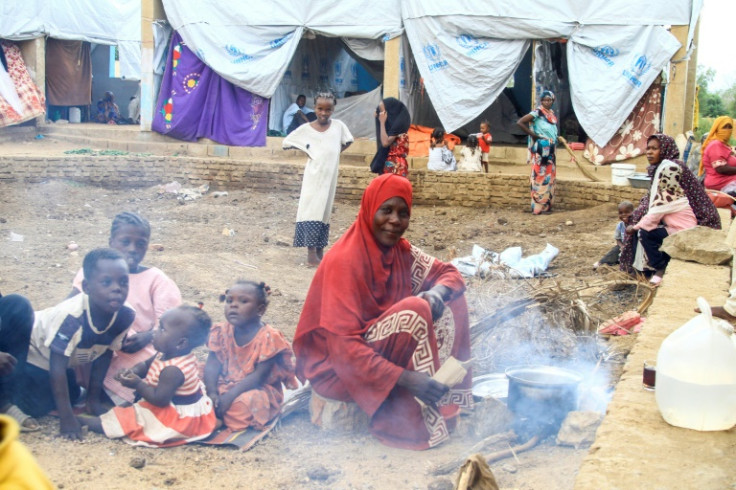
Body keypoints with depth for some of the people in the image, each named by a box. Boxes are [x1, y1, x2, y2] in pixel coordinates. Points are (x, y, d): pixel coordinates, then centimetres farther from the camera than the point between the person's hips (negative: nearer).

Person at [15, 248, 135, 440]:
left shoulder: (124, 316, -24)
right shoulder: (71, 317, -43)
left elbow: (104, 353, -7)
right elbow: (57, 368, -35)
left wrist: (94, 399, -3)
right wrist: (66, 418, -32)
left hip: (63, 357, 6)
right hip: (31, 350, -6)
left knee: (73, 396, 14)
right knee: (38, 407, -11)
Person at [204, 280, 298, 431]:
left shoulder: (268, 337, -18)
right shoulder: (222, 332, -1)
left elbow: (259, 376, -20)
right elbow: (212, 365, -4)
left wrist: (231, 395, -26)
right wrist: (211, 392, -21)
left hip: (257, 389, -5)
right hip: (224, 385, 5)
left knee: (242, 403, -35)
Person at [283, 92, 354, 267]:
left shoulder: (338, 126, 1)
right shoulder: (306, 129, -5)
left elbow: (347, 141, 18)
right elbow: (286, 143, 2)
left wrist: (335, 153, 5)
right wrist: (307, 151, -3)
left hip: (330, 177, 3)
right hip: (314, 176, -3)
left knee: (324, 212, 10)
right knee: (312, 212, -8)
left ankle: (320, 252, 17)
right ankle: (312, 255, -10)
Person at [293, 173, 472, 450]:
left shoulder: (399, 250, 0)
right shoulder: (344, 261, -23)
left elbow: (449, 274, 7)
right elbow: (342, 346, -28)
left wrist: (438, 292, -19)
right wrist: (407, 379, -34)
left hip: (377, 349, 8)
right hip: (335, 368, -8)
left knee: (450, 299, -3)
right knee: (414, 311, -30)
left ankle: (447, 394, -5)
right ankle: (428, 415, -21)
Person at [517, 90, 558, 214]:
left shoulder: (552, 113, 13)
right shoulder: (538, 112, -10)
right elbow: (520, 122, -17)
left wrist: (554, 140, 8)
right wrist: (534, 135, -14)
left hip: (550, 150, 8)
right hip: (540, 149, -8)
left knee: (550, 176, 9)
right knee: (539, 176, -8)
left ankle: (547, 204, 15)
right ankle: (537, 206, -5)